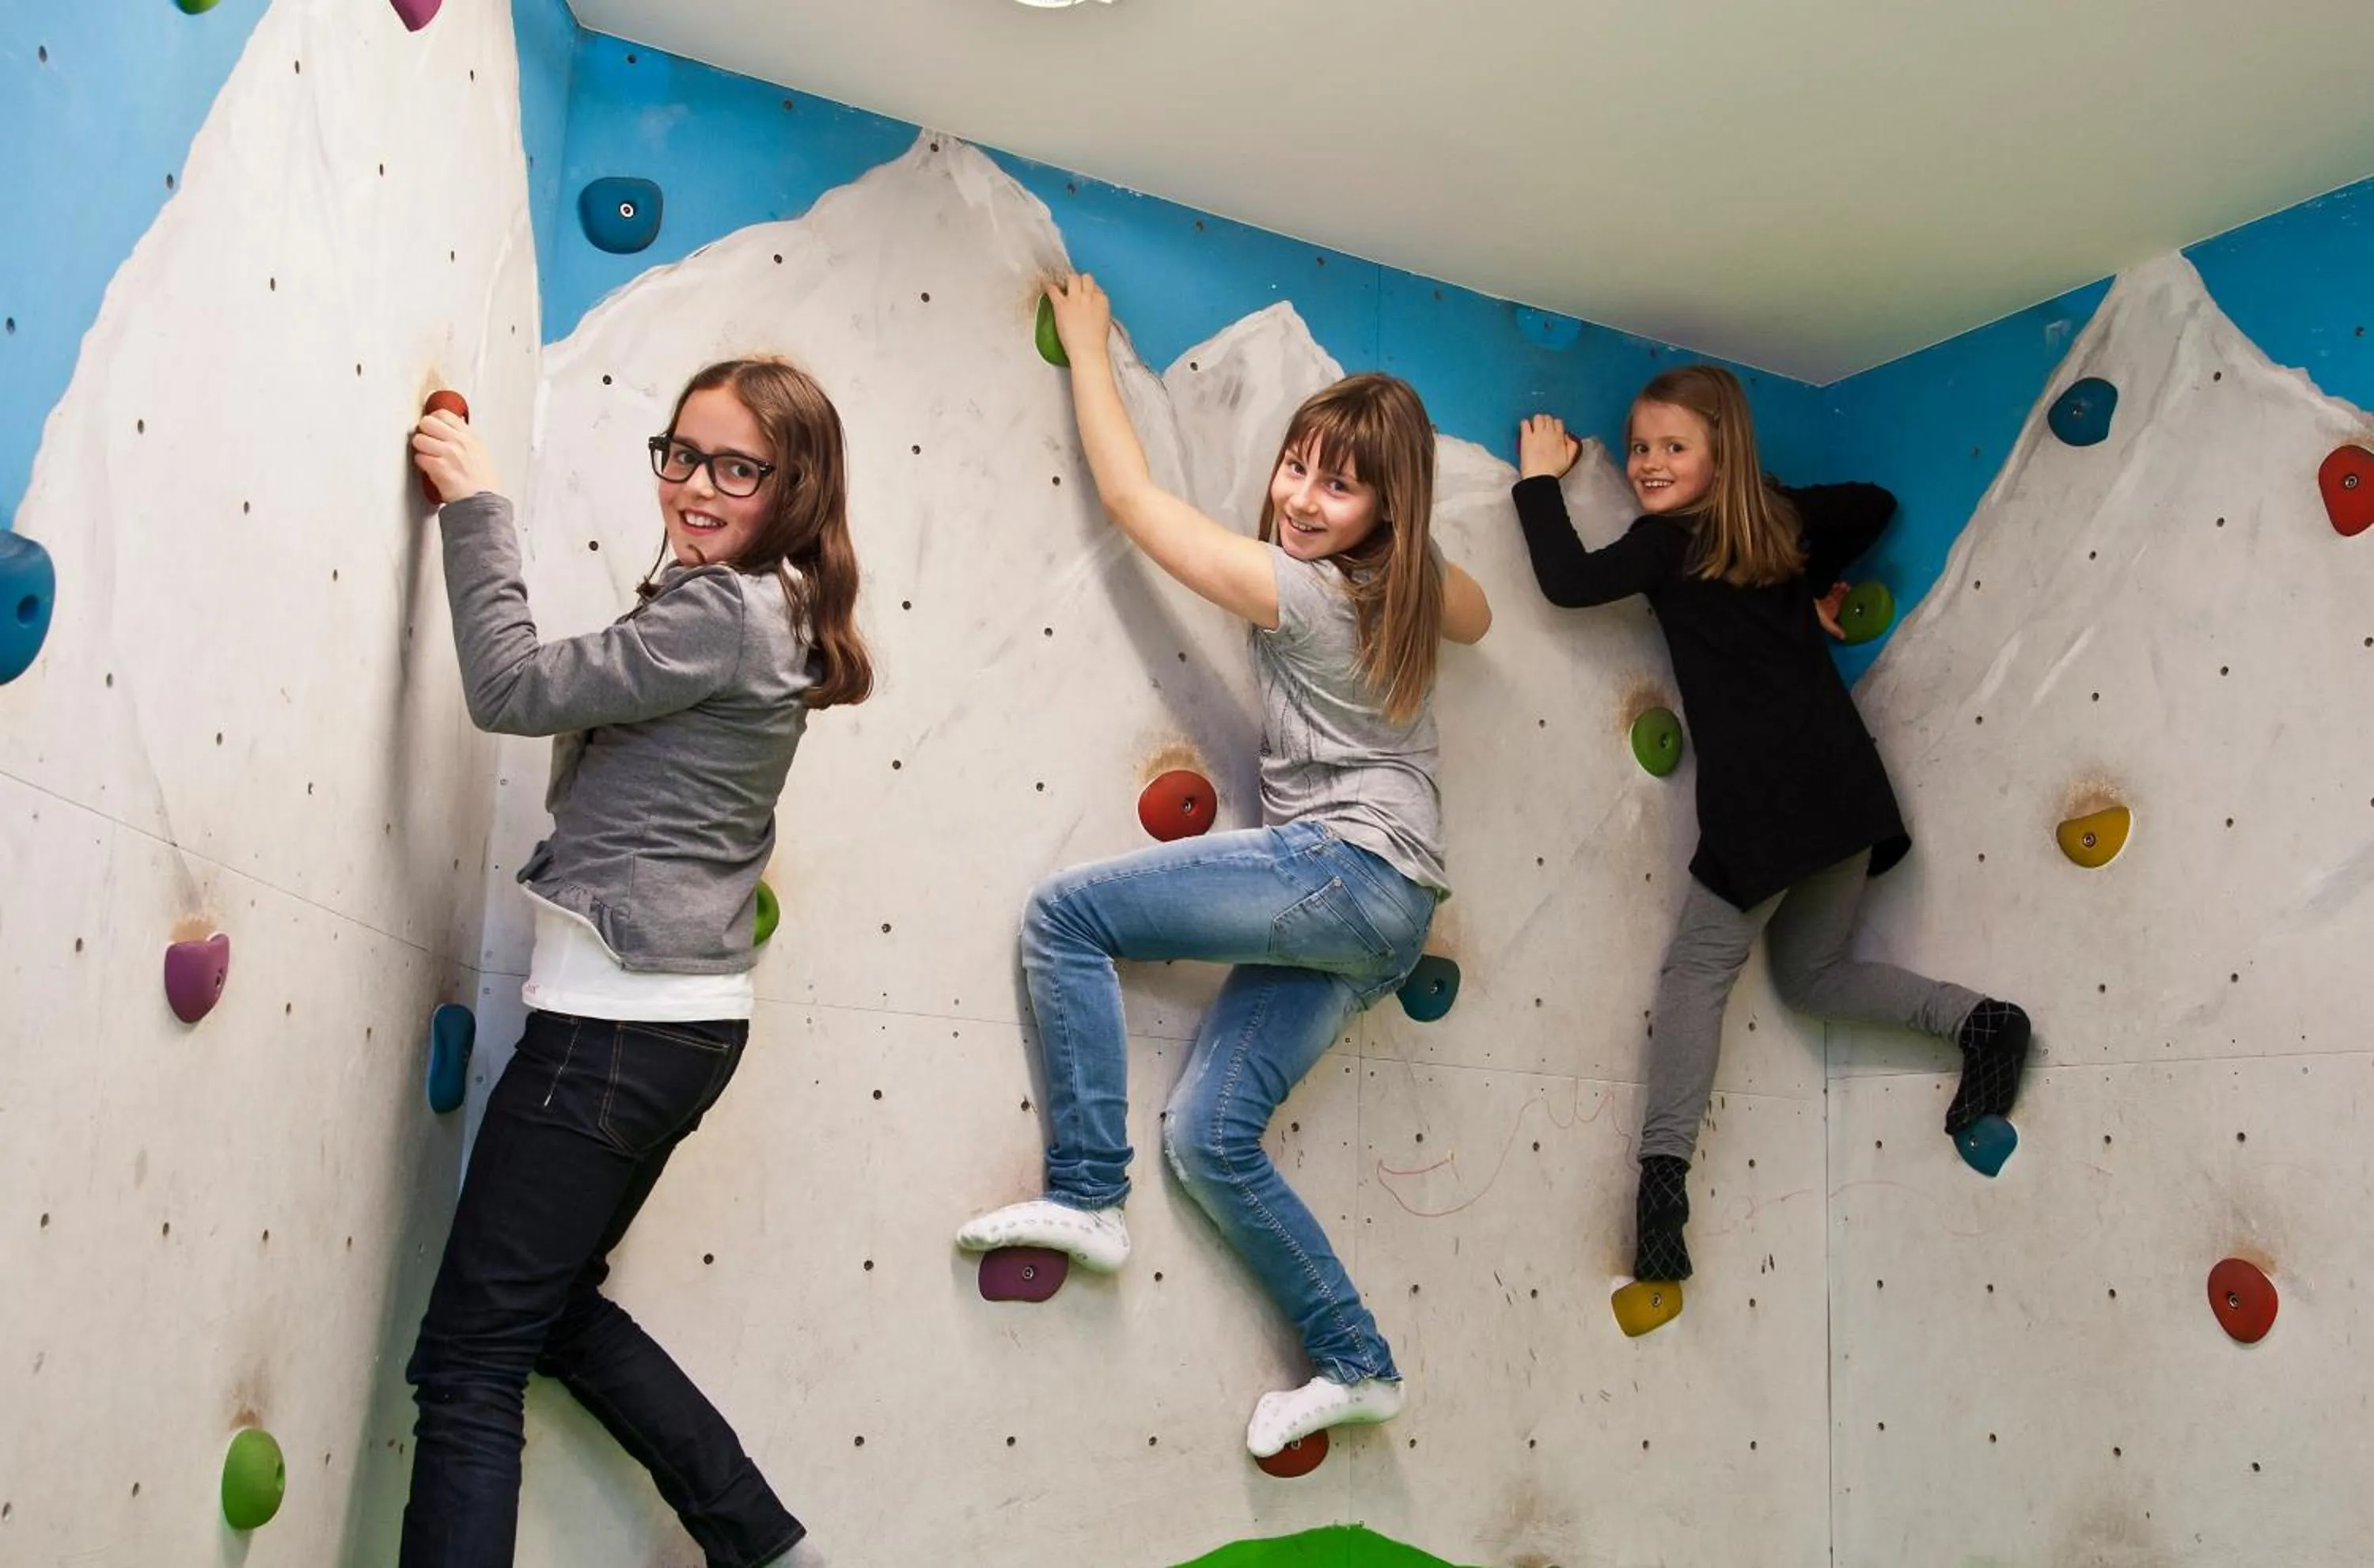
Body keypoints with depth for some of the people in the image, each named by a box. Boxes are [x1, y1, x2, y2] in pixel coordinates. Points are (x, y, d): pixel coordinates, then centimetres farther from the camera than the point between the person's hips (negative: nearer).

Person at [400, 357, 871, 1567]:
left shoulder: (719, 613, -15)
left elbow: (513, 688, -15)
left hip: (619, 1020, -10)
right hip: (680, 1016, 10)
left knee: (468, 1363, -2)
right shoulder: (765, 611, 13)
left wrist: (475, 507, -6)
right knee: (557, 1310, 24)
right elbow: (591, 697, 20)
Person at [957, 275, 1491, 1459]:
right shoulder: (1411, 589, 11)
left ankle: (1085, 1194, -9)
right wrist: (1402, 547, 28)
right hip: (1383, 913, 9)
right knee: (1206, 1136, 8)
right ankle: (1355, 1366, 15)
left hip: (1340, 868, -9)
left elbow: (1129, 495, -4)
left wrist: (1085, 343, 6)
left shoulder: (1297, 591, -12)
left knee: (1065, 912, -12)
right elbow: (1475, 615, 39)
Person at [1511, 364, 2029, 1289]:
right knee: (1813, 975, 21)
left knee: (1697, 971, 0)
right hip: (1842, 782, 7)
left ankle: (1663, 1168, -10)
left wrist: (1539, 478, -1)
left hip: (1763, 796, -7)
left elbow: (1568, 581, -13)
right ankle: (1976, 1019, 6)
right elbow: (1877, 505, 29)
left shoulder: (1669, 542, -4)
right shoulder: (1778, 518, 16)